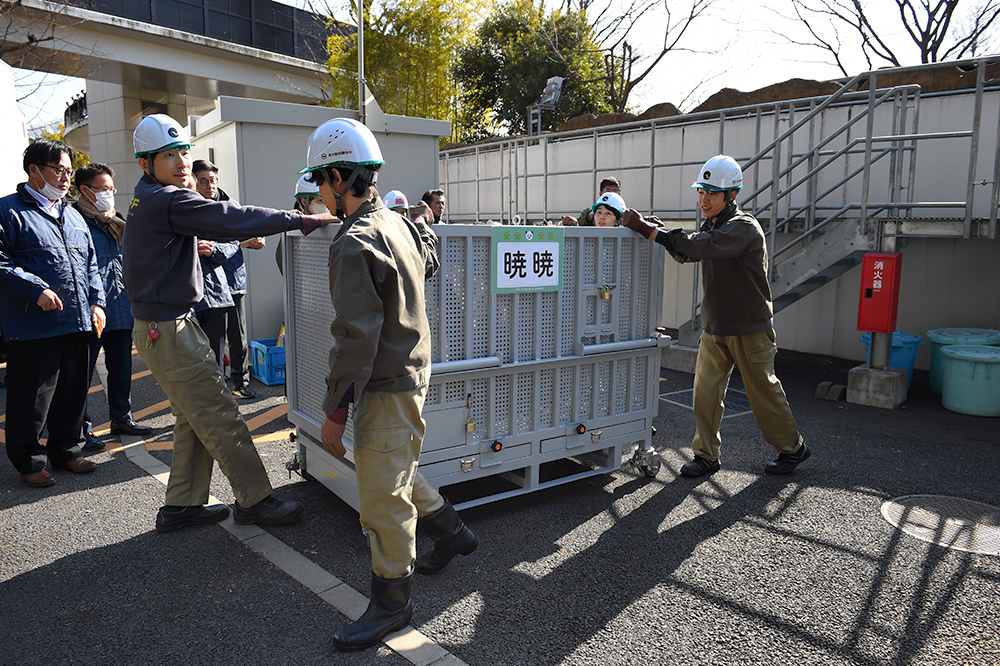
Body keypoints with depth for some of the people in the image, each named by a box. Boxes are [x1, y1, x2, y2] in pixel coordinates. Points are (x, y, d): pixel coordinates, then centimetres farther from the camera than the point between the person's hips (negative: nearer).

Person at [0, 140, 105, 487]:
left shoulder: (73, 216, 19)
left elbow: (90, 264, 21)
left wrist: (96, 301, 9)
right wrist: (36, 289, -20)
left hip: (78, 324, 7)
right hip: (33, 326, -6)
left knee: (73, 393, 14)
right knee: (31, 399, 3)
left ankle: (65, 449, 29)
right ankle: (29, 461, 18)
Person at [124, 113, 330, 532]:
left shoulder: (148, 198, 13)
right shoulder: (169, 200, -18)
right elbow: (229, 218, -21)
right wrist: (299, 220, -18)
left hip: (165, 326, 10)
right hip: (169, 331, -10)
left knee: (195, 419, 16)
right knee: (220, 418, -3)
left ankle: (181, 506, 24)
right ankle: (254, 501, 8)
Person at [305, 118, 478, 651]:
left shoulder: (355, 244, -21)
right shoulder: (399, 224, 7)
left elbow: (355, 337, -24)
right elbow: (429, 261, 29)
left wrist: (334, 412, -19)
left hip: (387, 387, -10)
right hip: (411, 372, 10)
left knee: (381, 498, 2)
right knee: (397, 472, 26)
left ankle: (391, 603, 17)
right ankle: (452, 533, 43)